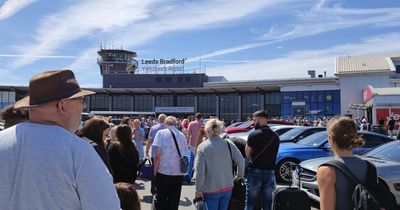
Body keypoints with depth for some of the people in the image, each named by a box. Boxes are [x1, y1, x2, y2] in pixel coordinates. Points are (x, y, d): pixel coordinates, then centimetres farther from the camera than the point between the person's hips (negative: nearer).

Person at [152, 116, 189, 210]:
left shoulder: (161, 133, -5)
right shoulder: (182, 135, 6)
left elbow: (157, 155, -11)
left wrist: (155, 171, -1)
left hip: (163, 172, -3)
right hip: (179, 173, 3)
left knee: (160, 200, 10)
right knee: (174, 202, 13)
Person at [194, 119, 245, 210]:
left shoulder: (202, 147, -9)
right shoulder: (228, 144, -2)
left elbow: (199, 171, -12)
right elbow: (241, 161, -5)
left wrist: (198, 190, -6)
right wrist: (239, 176, 12)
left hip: (211, 189, -3)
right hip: (227, 187, 3)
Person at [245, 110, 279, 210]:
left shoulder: (254, 135, -11)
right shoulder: (275, 136, 4)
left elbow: (247, 153, -6)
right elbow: (274, 154, 7)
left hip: (255, 172, -4)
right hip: (270, 172, 4)